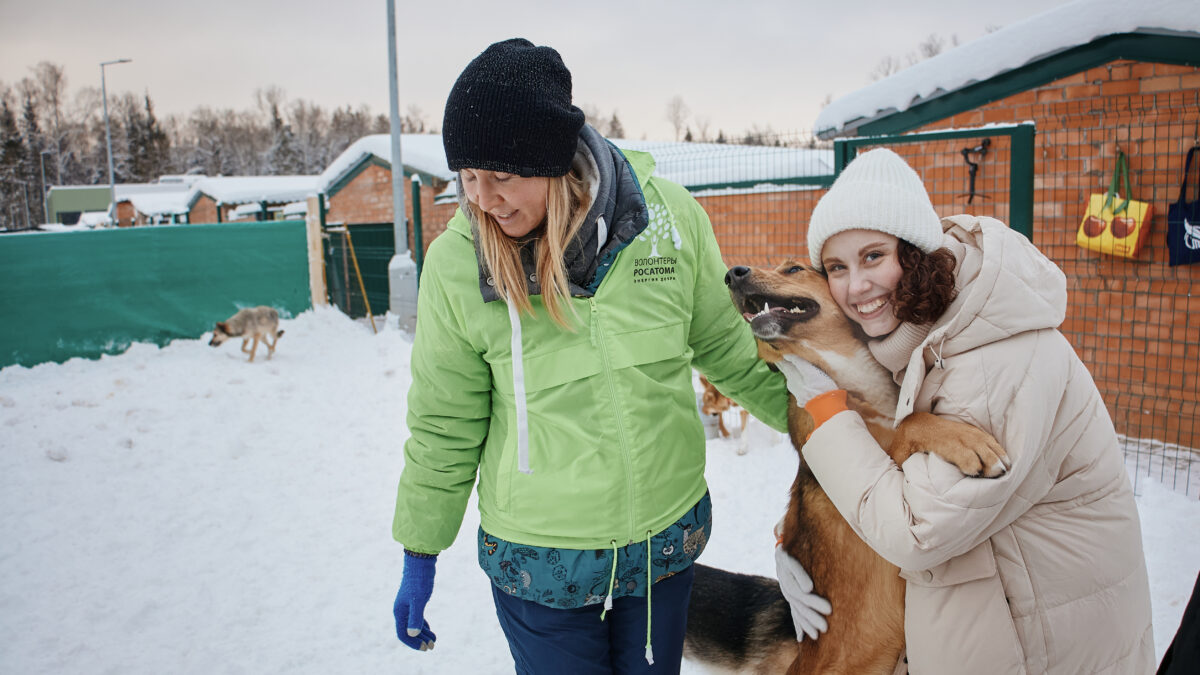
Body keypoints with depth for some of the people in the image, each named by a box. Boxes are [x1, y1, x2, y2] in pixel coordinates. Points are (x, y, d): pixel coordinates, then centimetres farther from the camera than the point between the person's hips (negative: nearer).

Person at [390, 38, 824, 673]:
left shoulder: (670, 216, -12)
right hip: (537, 559, -1)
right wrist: (419, 556, 4)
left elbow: (724, 346, 5)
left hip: (668, 537, 2)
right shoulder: (456, 262, -14)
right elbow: (445, 426, -3)